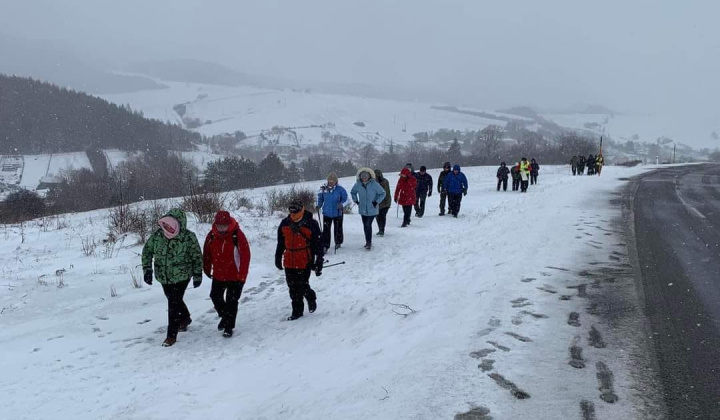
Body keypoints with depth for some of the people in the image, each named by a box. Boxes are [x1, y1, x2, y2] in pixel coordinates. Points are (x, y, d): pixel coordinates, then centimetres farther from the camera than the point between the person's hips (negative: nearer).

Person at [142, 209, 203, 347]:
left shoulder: (188, 237, -18)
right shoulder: (157, 234, -9)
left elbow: (197, 257, -8)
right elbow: (147, 251, 5)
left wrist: (197, 275, -5)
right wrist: (147, 269, -2)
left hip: (181, 276, -5)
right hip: (163, 277, 5)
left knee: (174, 303, -8)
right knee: (174, 300, 22)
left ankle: (172, 334, 4)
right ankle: (185, 318, 49)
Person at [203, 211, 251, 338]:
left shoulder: (237, 235, -20)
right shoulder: (212, 235, -8)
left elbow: (245, 256, -18)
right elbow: (207, 253, 6)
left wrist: (242, 276, -17)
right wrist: (207, 269, 12)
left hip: (235, 276, -5)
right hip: (218, 275, 5)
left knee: (231, 301, 1)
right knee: (215, 296, 16)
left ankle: (229, 327, 15)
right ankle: (225, 316, 41)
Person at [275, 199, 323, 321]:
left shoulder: (311, 224, -8)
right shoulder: (284, 224, 6)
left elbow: (318, 245, -4)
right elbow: (280, 243, 17)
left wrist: (319, 262, -4)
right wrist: (278, 258, 20)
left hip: (305, 261, -5)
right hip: (289, 261, 5)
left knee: (302, 286, -6)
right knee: (293, 288, 8)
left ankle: (311, 298, 27)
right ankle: (297, 311, 22)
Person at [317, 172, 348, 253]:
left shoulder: (340, 189, -11)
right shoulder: (324, 189, -4)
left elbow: (345, 199, -6)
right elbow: (320, 198, 12)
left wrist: (342, 205, -24)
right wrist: (319, 205, -3)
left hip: (337, 213, -1)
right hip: (326, 213, 1)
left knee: (338, 229, 15)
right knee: (326, 230, -4)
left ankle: (338, 243, 36)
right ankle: (325, 246, 0)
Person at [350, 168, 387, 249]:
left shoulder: (374, 184, -14)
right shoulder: (358, 185, -3)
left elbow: (383, 193, -4)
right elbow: (353, 192, 17)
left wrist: (377, 202, -9)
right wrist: (356, 201, 9)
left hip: (372, 210, -4)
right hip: (363, 209, 4)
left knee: (368, 225, -12)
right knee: (365, 226, 12)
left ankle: (369, 242, -1)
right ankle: (368, 242, 27)